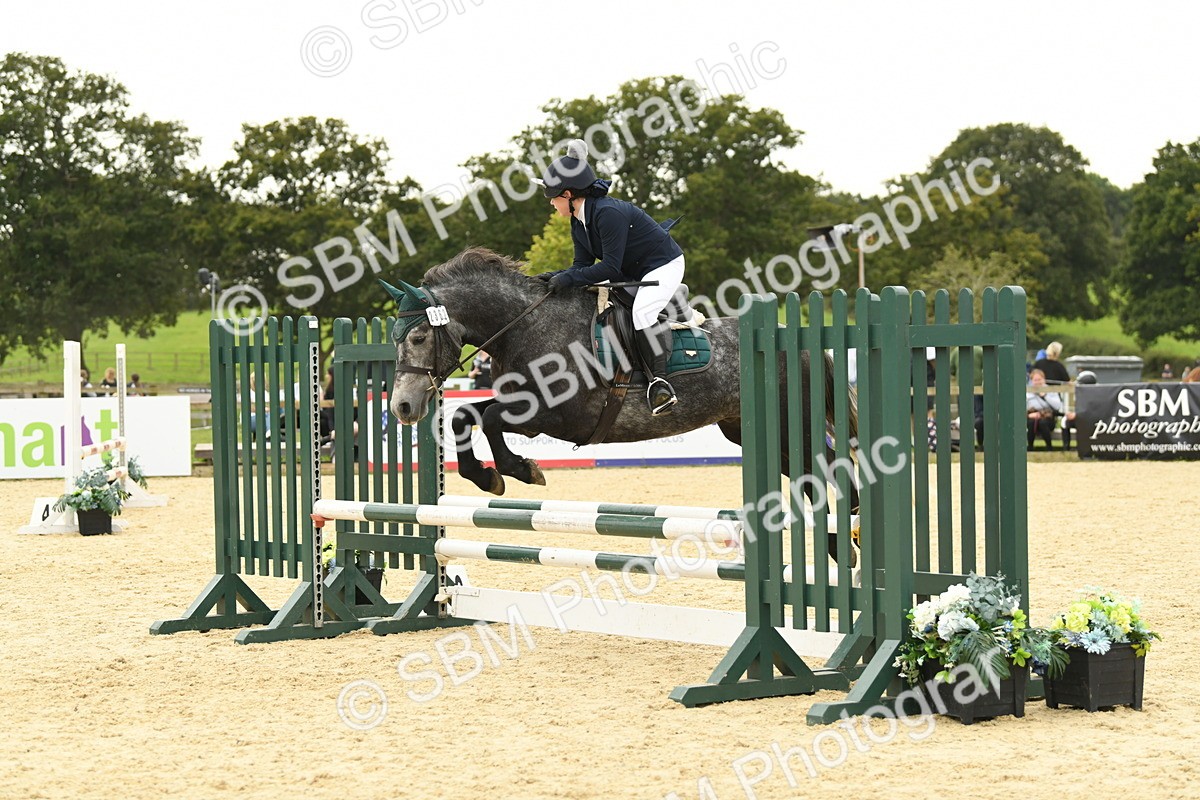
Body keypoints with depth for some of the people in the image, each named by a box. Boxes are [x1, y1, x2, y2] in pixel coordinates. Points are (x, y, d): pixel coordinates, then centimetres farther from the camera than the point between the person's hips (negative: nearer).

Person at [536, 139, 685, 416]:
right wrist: (555, 277, -15)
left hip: (664, 265, -11)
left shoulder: (608, 213, -29)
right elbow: (582, 265, 2)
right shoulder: (578, 223, 1)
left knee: (643, 310, -32)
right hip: (630, 274, 11)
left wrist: (568, 278, -30)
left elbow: (610, 267, -31)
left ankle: (659, 379, -29)